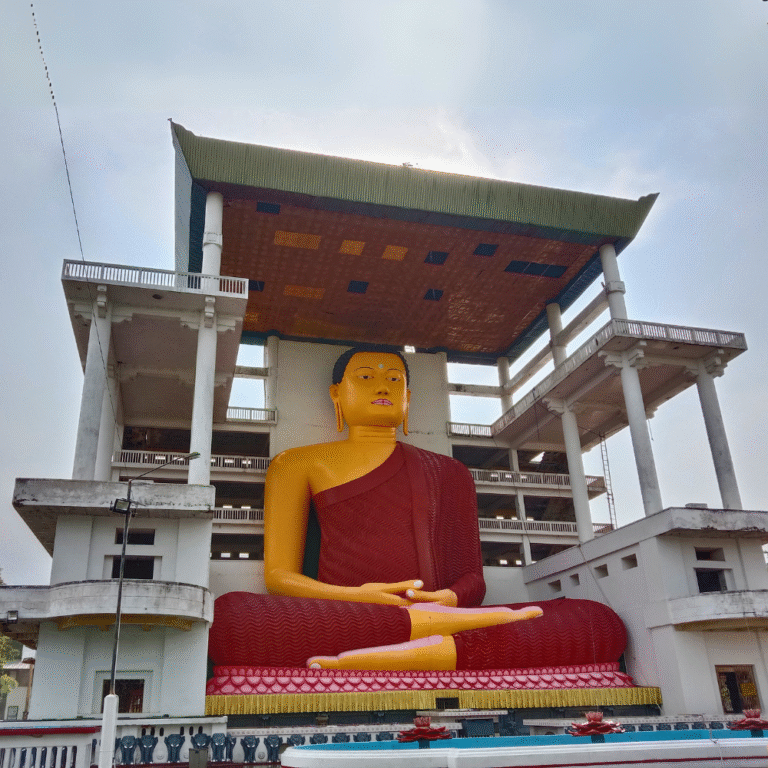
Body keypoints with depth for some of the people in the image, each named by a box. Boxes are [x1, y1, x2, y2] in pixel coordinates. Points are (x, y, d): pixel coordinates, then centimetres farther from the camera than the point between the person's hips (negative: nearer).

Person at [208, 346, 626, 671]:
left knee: (600, 621, -24)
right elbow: (279, 574, 9)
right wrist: (352, 598, -13)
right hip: (339, 628, -1)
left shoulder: (449, 472, 25)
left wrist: (451, 599, -8)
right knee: (226, 616, -36)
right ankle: (426, 628, -35)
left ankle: (433, 653, -41)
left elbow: (471, 575, 18)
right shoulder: (298, 463, 18)